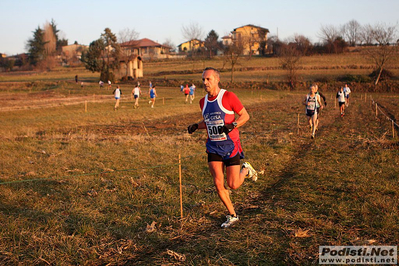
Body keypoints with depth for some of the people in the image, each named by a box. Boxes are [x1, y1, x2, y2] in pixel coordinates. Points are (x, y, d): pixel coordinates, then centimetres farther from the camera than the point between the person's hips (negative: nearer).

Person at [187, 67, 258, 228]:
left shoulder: (228, 97, -12)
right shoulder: (203, 102, 6)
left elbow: (245, 115, -7)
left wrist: (232, 125, -24)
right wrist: (196, 126, 3)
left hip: (230, 146, -5)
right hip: (213, 148, 5)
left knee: (233, 185, -2)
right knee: (218, 184, -2)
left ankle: (246, 170, 31)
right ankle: (232, 215, 16)